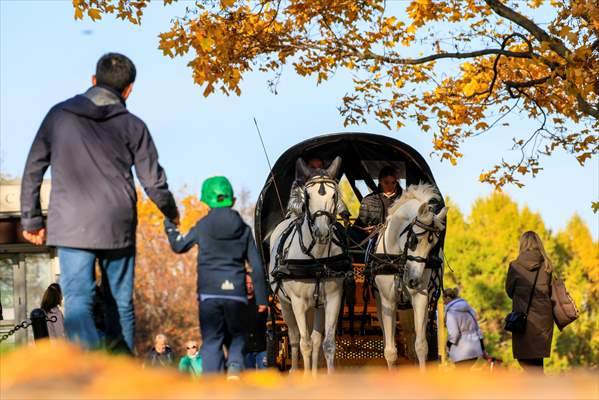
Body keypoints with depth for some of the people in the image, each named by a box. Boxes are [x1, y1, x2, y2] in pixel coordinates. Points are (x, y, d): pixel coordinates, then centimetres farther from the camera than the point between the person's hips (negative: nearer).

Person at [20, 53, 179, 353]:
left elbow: (33, 170, 7)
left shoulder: (59, 115, 6)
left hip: (71, 227, -1)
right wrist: (172, 214, 24)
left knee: (78, 302, -8)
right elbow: (154, 182, 5)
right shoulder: (132, 126, 4)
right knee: (121, 303, 14)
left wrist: (31, 219, 14)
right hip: (118, 227, 1)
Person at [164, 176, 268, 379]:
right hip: (236, 294, 1)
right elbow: (256, 265, 4)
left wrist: (170, 226, 32)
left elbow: (179, 246, 14)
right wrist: (261, 298, 8)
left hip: (209, 293, -1)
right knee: (237, 336, 16)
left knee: (211, 341, 2)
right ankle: (234, 366, -13)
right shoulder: (243, 229, 6)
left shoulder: (203, 226, 0)